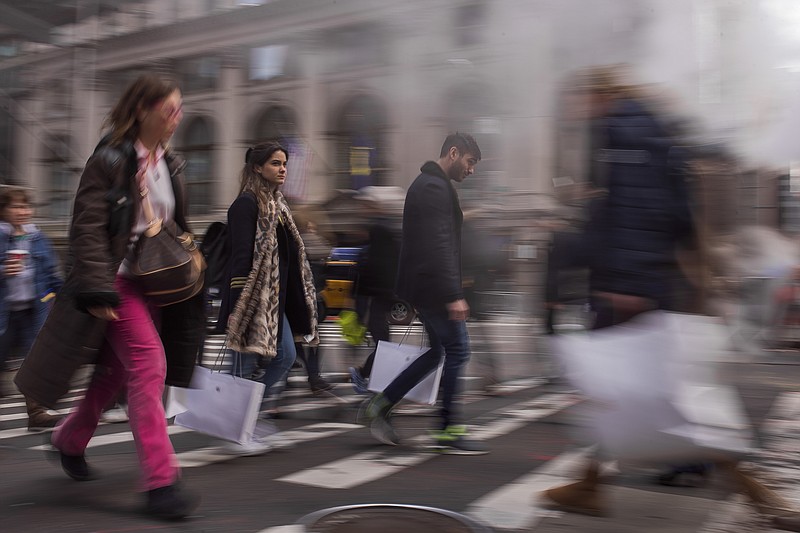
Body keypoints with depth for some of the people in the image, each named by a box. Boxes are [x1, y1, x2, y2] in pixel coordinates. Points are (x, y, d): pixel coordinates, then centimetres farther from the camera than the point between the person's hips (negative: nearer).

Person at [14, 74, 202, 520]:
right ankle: (161, 482, -12)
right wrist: (97, 290, -21)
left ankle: (70, 439, 39)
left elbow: (179, 227, 19)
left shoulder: (171, 164, 11)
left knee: (119, 370, 14)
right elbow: (88, 228, -15)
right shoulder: (111, 159, -10)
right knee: (149, 365, -16)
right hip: (119, 280, -7)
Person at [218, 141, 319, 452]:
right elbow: (240, 255, -17)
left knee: (285, 357, 9)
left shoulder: (277, 204, 17)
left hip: (275, 298, 9)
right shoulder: (247, 204, -11)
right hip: (253, 298, -9)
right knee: (247, 364, -2)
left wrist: (299, 302, 19)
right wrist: (237, 306, -22)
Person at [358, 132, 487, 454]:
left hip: (423, 286, 11)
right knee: (457, 350, -4)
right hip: (435, 286, -11)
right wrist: (454, 295, -25)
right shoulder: (435, 188, -14)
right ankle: (449, 430, 3)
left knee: (438, 351, 14)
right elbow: (439, 246, -23)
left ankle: (379, 406, 16)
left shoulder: (429, 184, 20)